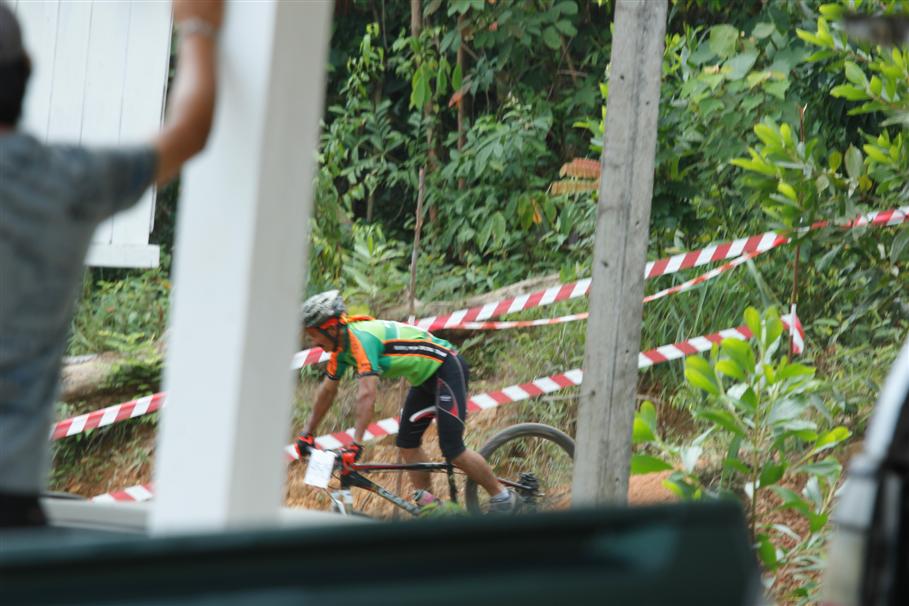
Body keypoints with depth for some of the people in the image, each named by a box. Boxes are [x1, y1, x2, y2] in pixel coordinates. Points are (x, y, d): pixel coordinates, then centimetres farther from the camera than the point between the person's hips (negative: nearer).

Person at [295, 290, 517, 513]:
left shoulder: (361, 338, -28)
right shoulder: (342, 346, 2)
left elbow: (367, 394, -35)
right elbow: (327, 390, 14)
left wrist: (355, 444, -38)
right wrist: (307, 433, 16)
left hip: (447, 370, -10)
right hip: (426, 376, 10)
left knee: (452, 449, -14)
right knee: (407, 444, 6)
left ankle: (502, 497, 1)